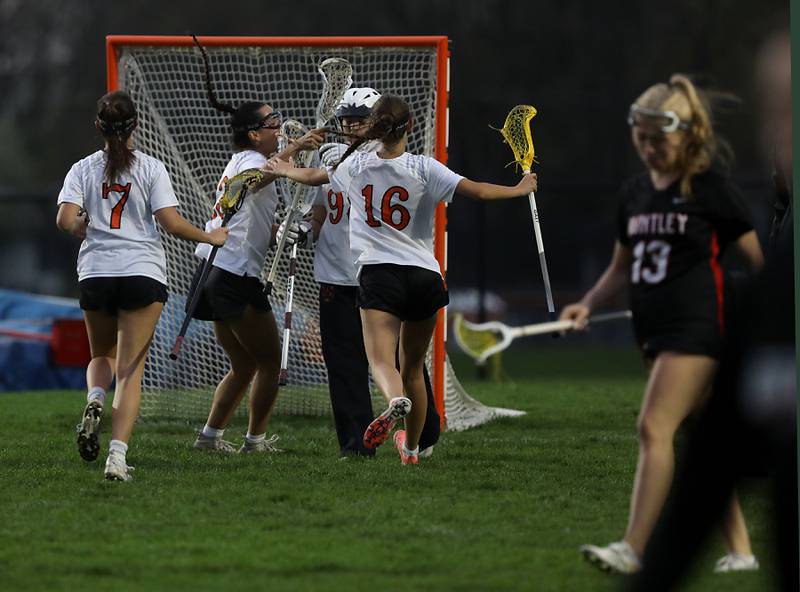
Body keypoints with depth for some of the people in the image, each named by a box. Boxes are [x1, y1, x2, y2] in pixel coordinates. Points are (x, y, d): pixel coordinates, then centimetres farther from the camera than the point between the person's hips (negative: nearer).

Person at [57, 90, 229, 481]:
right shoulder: (150, 168, -2)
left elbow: (66, 220, -9)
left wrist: (88, 229, 14)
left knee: (103, 356, 24)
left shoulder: (83, 169, 3)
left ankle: (95, 398, -10)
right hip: (142, 273, -2)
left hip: (95, 273, 2)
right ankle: (117, 455, -16)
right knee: (131, 368, -3)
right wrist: (210, 238, 8)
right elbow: (171, 223, -8)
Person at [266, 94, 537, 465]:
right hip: (424, 275, 1)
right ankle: (411, 448, 28)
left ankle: (396, 400, -50)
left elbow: (314, 177, 24)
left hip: (377, 272, -1)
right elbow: (479, 191, -8)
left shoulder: (356, 165, 5)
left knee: (381, 360, -16)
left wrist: (285, 170, 46)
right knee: (413, 368, 17)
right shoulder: (422, 168, -2)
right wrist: (520, 189, 9)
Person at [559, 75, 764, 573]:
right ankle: (740, 551, 15)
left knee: (655, 426, -18)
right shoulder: (635, 193, 13)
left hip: (698, 327, -7)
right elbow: (622, 267, 22)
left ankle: (632, 549, -22)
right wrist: (588, 305, 6)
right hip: (657, 333, 7)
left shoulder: (712, 190, -6)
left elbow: (760, 258, -3)